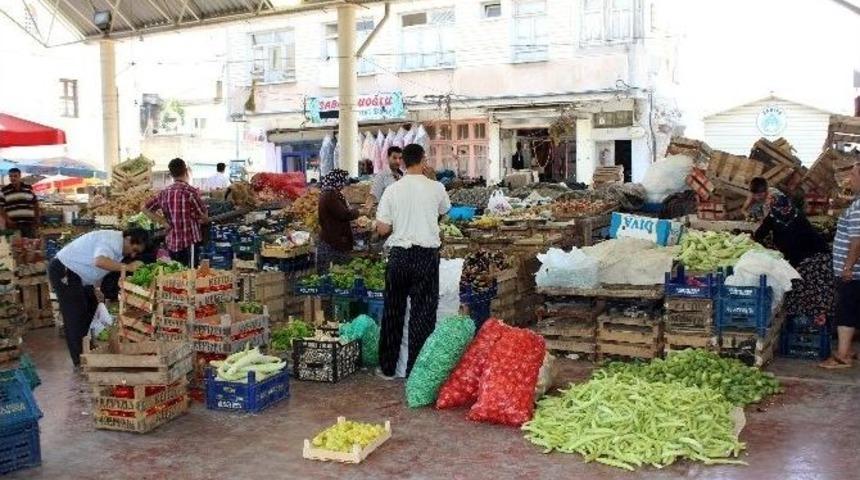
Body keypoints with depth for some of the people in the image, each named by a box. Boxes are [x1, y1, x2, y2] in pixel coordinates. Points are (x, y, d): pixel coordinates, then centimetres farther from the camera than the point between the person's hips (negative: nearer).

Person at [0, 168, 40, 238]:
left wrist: (37, 219, 9)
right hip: (13, 224, -2)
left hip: (29, 223, 2)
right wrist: (7, 220, -11)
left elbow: (35, 204, 14)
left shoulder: (29, 189, 8)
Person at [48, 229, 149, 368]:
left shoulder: (118, 244, 4)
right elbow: (100, 262, -47)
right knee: (75, 318, -7)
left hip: (79, 275, 10)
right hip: (63, 272, -10)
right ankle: (80, 363, -1)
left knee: (92, 311, 16)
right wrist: (127, 267, -43)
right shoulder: (111, 240, -27)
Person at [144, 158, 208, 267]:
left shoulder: (164, 193, 6)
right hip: (190, 243, -6)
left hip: (171, 243, 6)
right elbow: (205, 219, -7)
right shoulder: (191, 191, -11)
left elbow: (146, 209, 18)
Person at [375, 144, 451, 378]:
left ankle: (387, 367, 23)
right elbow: (445, 209, 19)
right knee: (423, 313, 5)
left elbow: (382, 229, -2)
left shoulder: (392, 190, -4)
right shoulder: (436, 188, -4)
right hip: (427, 255, -1)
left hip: (399, 255, 1)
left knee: (393, 311, 13)